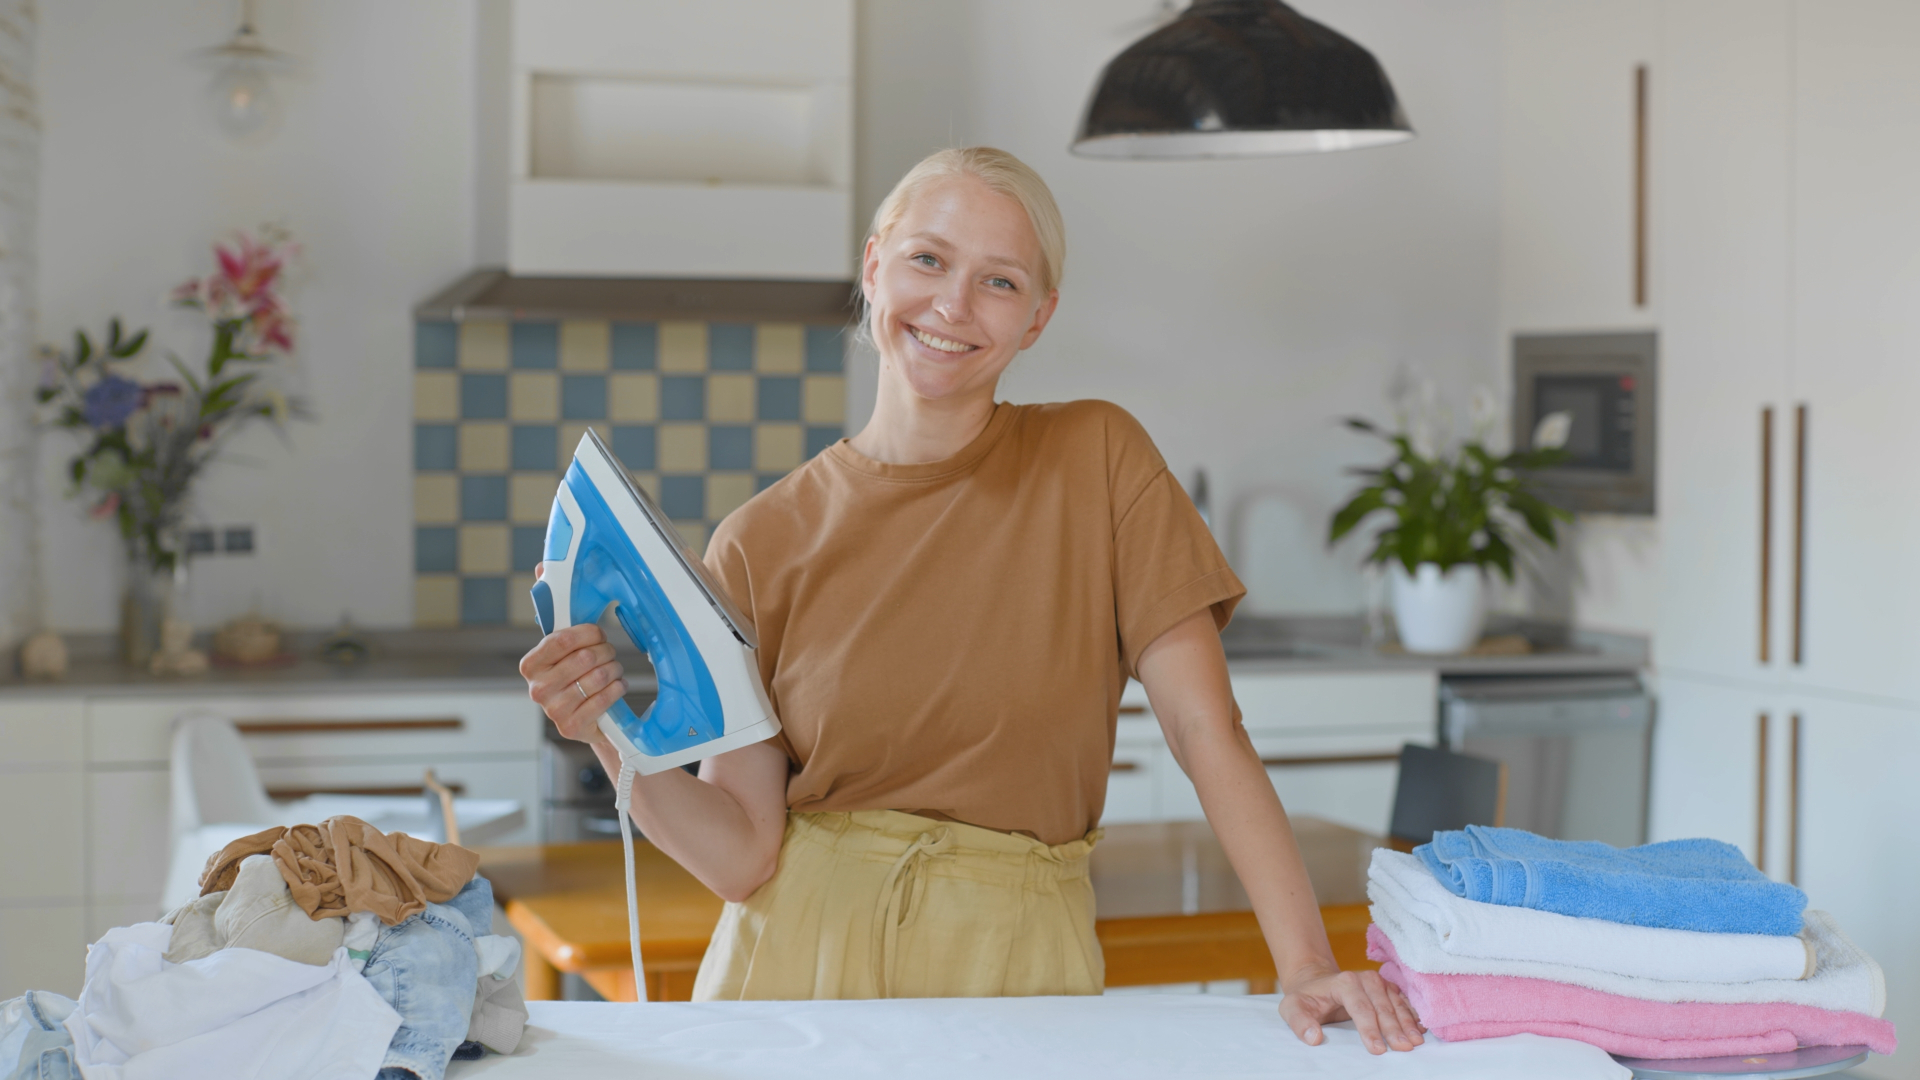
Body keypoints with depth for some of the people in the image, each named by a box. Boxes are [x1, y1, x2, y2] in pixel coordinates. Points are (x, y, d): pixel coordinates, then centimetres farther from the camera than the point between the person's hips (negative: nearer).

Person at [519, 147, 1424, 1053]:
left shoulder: (1098, 461, -1)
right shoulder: (763, 544, 0)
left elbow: (1205, 729, -5)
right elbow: (744, 851, -2)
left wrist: (1305, 964, -13)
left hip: (1012, 960, -1)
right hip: (799, 961, 1)